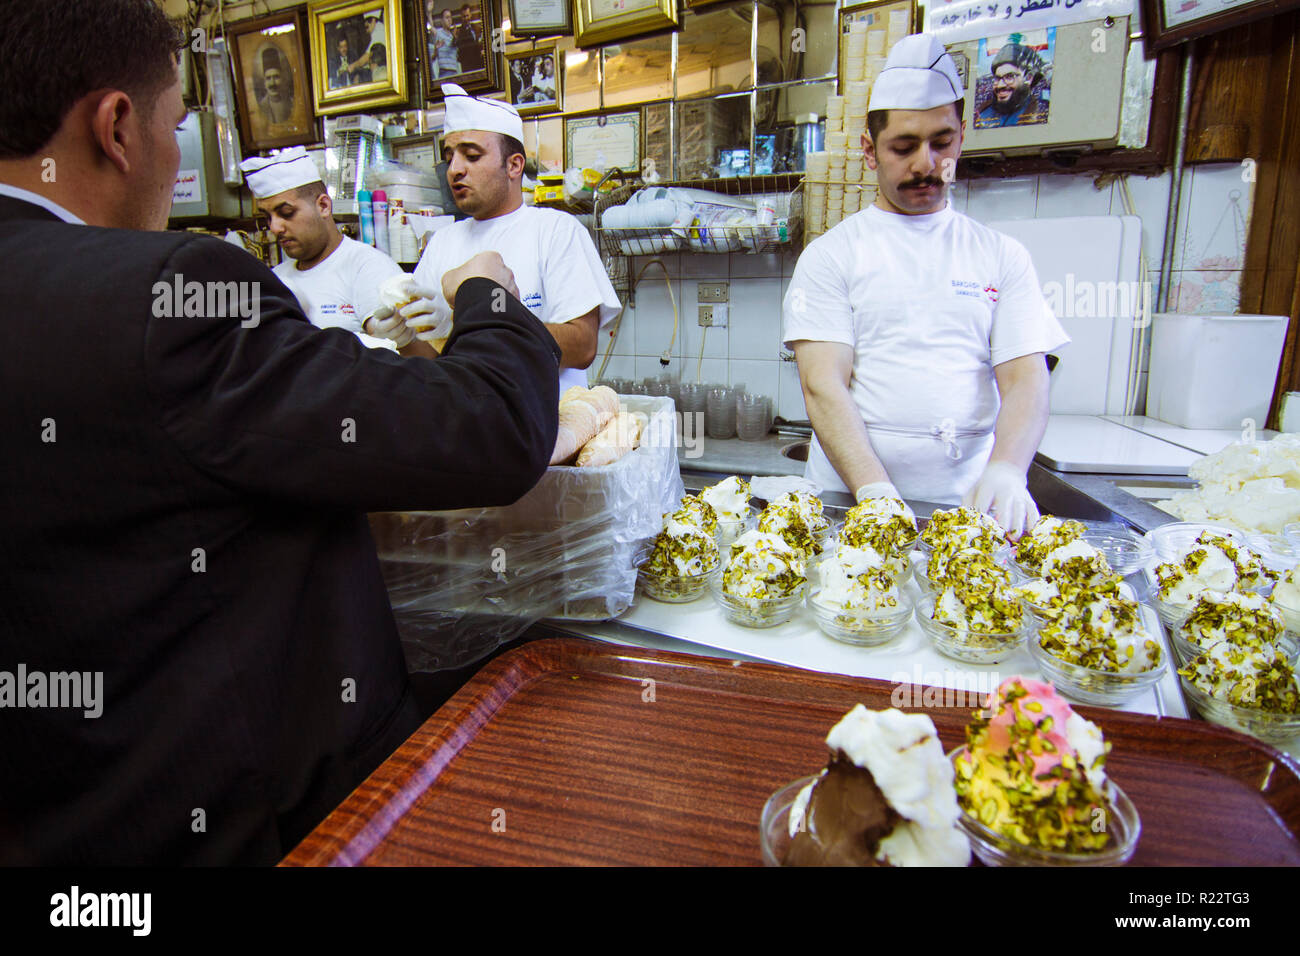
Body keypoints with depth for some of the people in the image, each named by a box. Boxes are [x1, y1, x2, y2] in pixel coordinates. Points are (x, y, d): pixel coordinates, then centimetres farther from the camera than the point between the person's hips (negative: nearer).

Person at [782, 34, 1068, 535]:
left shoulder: (1002, 255, 12)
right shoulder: (830, 254, 5)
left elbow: (1026, 379, 4)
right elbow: (822, 387, -6)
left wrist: (1006, 470, -17)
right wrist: (873, 489, -21)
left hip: (968, 500, 2)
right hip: (848, 498, -1)